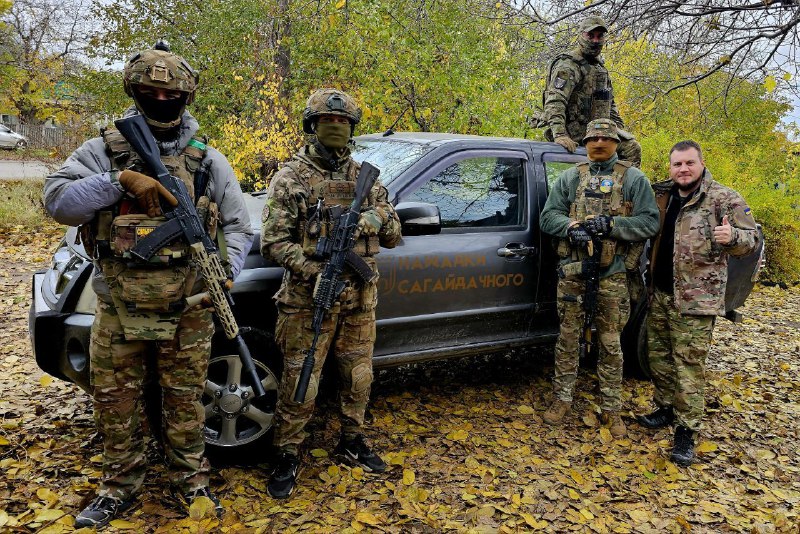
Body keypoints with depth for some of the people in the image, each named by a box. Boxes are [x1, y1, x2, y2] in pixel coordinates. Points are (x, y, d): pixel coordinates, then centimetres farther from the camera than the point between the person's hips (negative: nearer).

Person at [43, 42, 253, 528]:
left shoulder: (208, 159, 3)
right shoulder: (105, 149, 4)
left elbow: (239, 226, 5)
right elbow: (58, 200, -6)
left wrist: (226, 271, -12)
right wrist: (120, 181, -18)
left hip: (186, 311, -1)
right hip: (118, 310, 1)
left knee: (185, 401, 10)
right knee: (115, 402, 13)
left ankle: (192, 480, 31)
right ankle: (120, 487, 34)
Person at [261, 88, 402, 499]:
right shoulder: (291, 177, -4)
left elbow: (392, 236, 12)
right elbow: (274, 241, -10)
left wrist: (379, 217, -11)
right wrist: (317, 273, -23)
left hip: (360, 298, 5)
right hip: (309, 300, -4)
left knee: (358, 377, 16)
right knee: (300, 383, 2)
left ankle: (352, 441, 37)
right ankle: (288, 456, 21)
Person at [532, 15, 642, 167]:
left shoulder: (599, 65, 21)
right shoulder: (568, 65, -10)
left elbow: (609, 101, 29)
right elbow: (555, 101, -24)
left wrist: (618, 126, 18)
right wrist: (559, 135, -35)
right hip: (576, 132, -9)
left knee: (633, 148, -1)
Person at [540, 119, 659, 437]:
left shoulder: (634, 179, 5)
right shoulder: (570, 177, 12)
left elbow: (650, 222, -3)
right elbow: (548, 216, 6)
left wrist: (610, 224, -16)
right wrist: (571, 227, -15)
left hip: (612, 274, -2)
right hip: (573, 270, 2)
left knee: (610, 343, 5)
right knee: (568, 337, 8)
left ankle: (611, 408, 17)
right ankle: (562, 399, 21)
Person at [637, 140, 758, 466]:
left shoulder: (724, 199, -6)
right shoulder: (662, 196, 9)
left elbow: (751, 238, -5)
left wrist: (732, 237, -27)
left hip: (696, 299, -6)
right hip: (659, 293, 6)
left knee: (689, 364, -4)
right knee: (658, 356, 14)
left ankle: (687, 430, 5)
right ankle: (666, 409, 31)